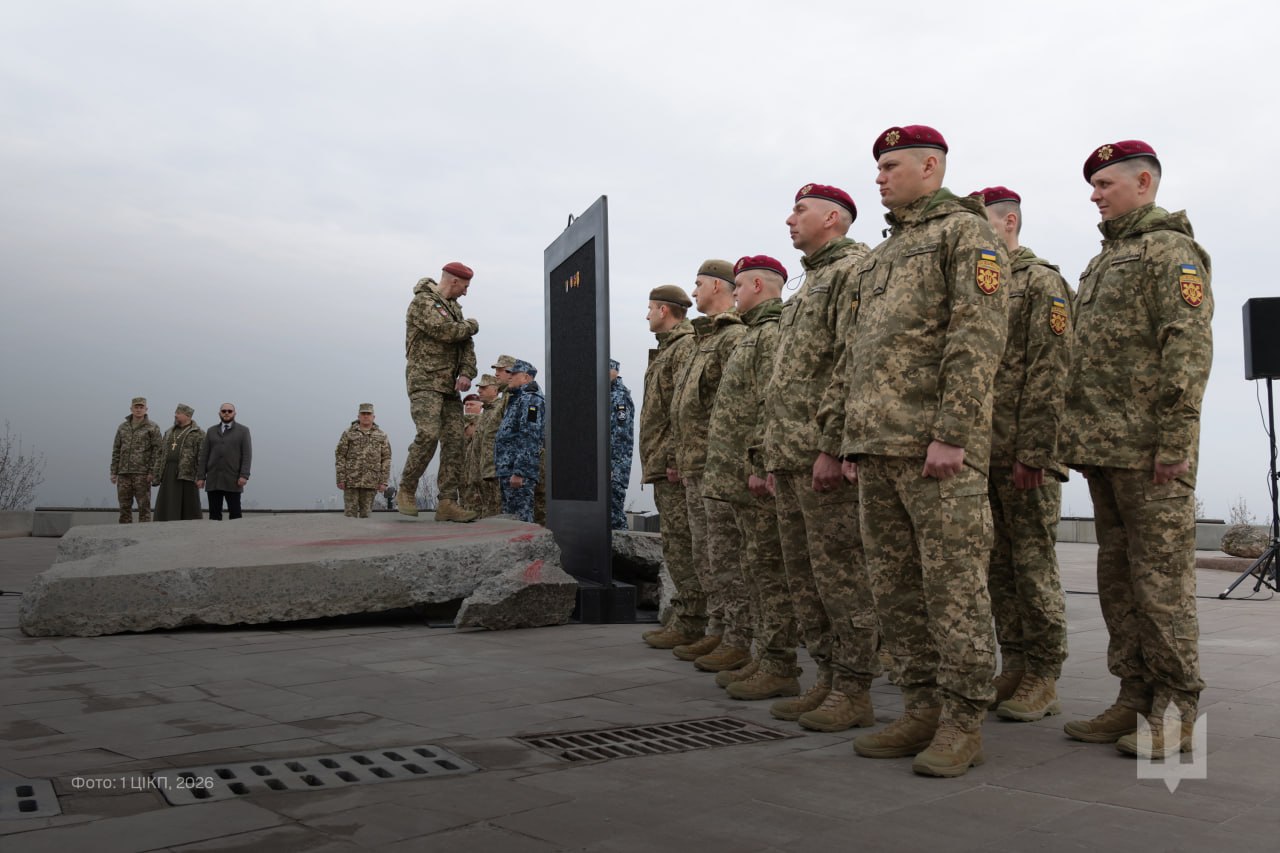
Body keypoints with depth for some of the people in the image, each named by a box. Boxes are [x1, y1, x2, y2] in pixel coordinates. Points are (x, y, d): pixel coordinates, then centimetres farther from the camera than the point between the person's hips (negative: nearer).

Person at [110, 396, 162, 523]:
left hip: (142, 474, -5)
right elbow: (116, 450, 16)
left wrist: (152, 472, -12)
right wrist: (114, 472, 9)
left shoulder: (152, 427, 1)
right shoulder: (122, 427, 15)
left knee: (144, 506, -3)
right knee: (124, 506, 7)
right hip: (123, 474, 5)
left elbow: (157, 450, -5)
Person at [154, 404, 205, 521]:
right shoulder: (169, 432, 20)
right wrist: (156, 474, 12)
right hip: (168, 475, 6)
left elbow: (202, 457, -9)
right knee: (166, 510, 3)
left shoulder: (198, 434, -2)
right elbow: (161, 455, 19)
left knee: (188, 510, -2)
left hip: (187, 474, -6)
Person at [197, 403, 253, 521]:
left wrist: (244, 475, -13)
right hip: (213, 480, 3)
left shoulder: (243, 431, 7)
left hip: (233, 480, -3)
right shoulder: (211, 431, 16)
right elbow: (204, 455, 12)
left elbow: (247, 455, -2)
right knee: (214, 514, 2)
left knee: (235, 514, -3)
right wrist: (201, 476, 2)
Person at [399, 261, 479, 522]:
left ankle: (447, 503, -2)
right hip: (425, 381, -8)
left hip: (449, 385, 8)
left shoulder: (454, 307, 22)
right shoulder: (423, 302, -5)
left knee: (455, 440, -1)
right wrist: (472, 325, 0)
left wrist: (466, 372, -4)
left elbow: (466, 344, 15)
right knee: (428, 434, -21)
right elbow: (444, 331, -19)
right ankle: (406, 491, -5)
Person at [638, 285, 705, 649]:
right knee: (676, 545, 13)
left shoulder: (686, 347, -10)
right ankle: (683, 618, 19)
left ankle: (689, 623, -4)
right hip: (663, 466, 11)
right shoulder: (667, 349, 22)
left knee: (681, 545, -8)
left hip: (674, 465, -11)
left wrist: (675, 458, -23)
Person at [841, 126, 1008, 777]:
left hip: (937, 446, -8)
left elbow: (980, 334, -12)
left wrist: (952, 433, -20)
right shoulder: (879, 257, 25)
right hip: (879, 447, 8)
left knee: (952, 583, -5)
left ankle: (963, 724, 3)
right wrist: (854, 439, 17)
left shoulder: (966, 230, 1)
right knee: (895, 585, 8)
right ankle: (921, 710, 17)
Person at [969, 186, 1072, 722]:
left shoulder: (1042, 282, -4)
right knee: (998, 567, 10)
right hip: (982, 452, 8)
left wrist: (1032, 451, -19)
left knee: (1034, 564, -2)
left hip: (1026, 453, -8)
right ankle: (1013, 671, 19)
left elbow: (1050, 372, -13)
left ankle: (1043, 681, 6)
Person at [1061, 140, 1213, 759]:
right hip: (1102, 451, 9)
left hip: (1147, 451, -9)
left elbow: (1190, 347, -14)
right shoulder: (1103, 262, 23)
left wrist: (1174, 440, -20)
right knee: (1117, 578, 11)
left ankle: (1174, 715, 3)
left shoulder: (1169, 249, -4)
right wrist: (1075, 439, 17)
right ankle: (1134, 698, 19)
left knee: (1161, 580, -5)